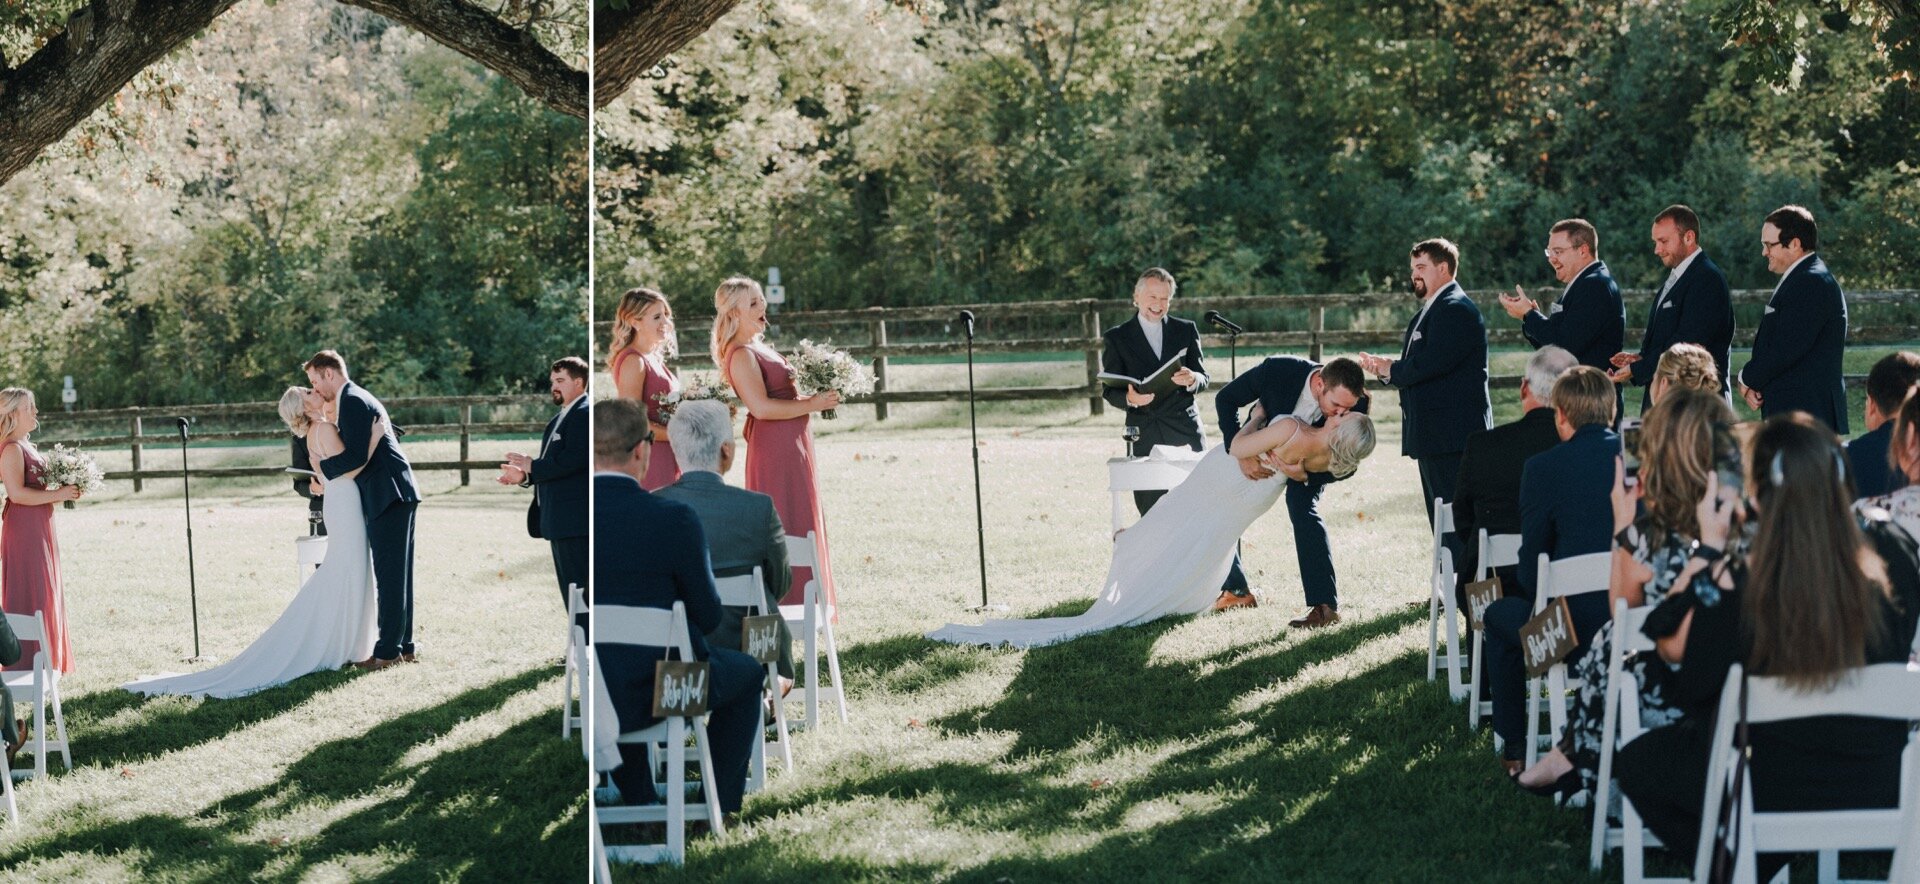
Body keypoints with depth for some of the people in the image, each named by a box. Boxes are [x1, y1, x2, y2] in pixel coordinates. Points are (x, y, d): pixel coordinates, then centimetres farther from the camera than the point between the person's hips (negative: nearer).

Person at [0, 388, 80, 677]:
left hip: (40, 528, 10)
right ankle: (26, 662, -3)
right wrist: (57, 494, -18)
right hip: (23, 530, -10)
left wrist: (63, 492, 7)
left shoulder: (27, 447, 16)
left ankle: (42, 660, 19)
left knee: (46, 595, 13)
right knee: (29, 596, -7)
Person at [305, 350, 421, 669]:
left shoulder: (352, 402, -12)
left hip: (387, 496, -10)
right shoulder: (358, 398, 21)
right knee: (395, 574, 13)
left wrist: (323, 468, -3)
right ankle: (404, 646, 16)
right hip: (395, 493, 10)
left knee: (389, 574, -9)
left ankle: (388, 650, -8)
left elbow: (356, 457, -18)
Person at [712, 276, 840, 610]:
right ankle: (782, 603, -4)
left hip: (793, 444, 10)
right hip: (774, 447, -10)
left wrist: (813, 397, 7)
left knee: (801, 525, 13)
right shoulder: (741, 354, -15)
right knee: (787, 526, -7)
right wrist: (811, 405, -17)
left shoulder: (758, 348, 16)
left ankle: (797, 606, 19)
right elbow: (762, 407, -24)